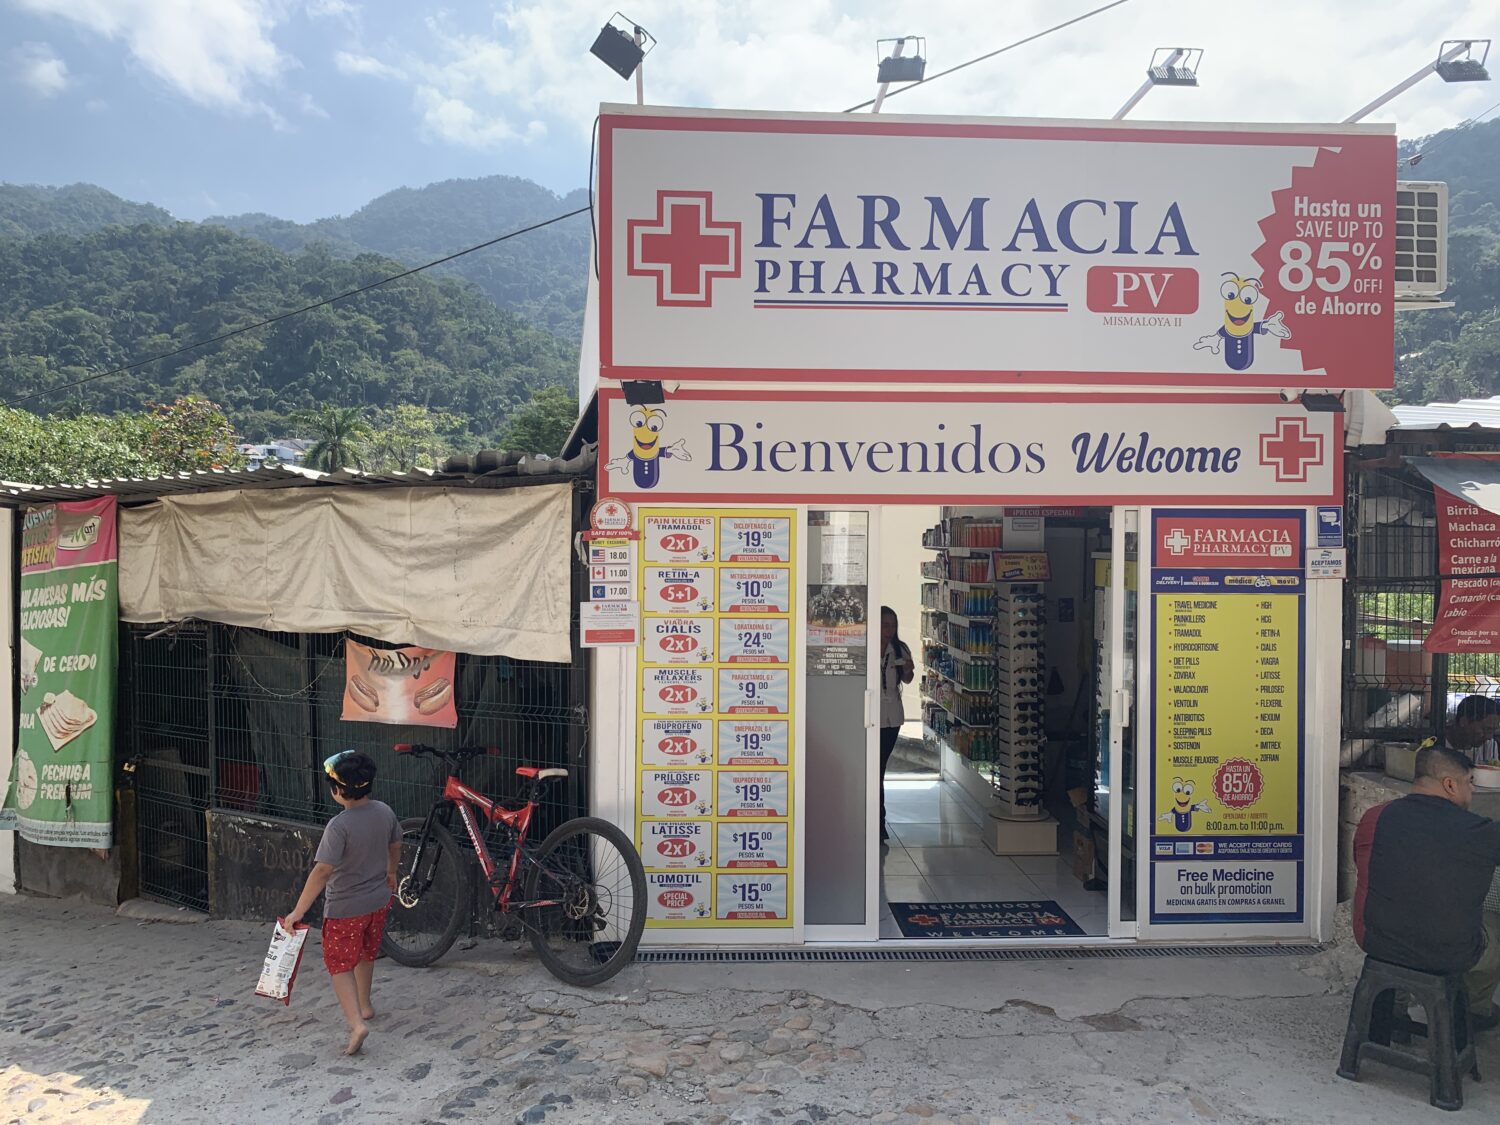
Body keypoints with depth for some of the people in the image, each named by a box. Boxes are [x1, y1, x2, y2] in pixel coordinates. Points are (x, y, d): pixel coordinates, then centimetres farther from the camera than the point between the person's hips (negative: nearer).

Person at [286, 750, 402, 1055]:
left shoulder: (339, 826, -26)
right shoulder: (385, 812, -7)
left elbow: (322, 871, -29)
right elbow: (395, 847, 10)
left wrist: (298, 911, -23)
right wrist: (391, 872, 30)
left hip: (345, 908, -6)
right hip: (379, 901, 6)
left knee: (340, 964, 7)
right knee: (366, 955, 26)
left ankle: (357, 1023, -7)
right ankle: (364, 1006, 44)